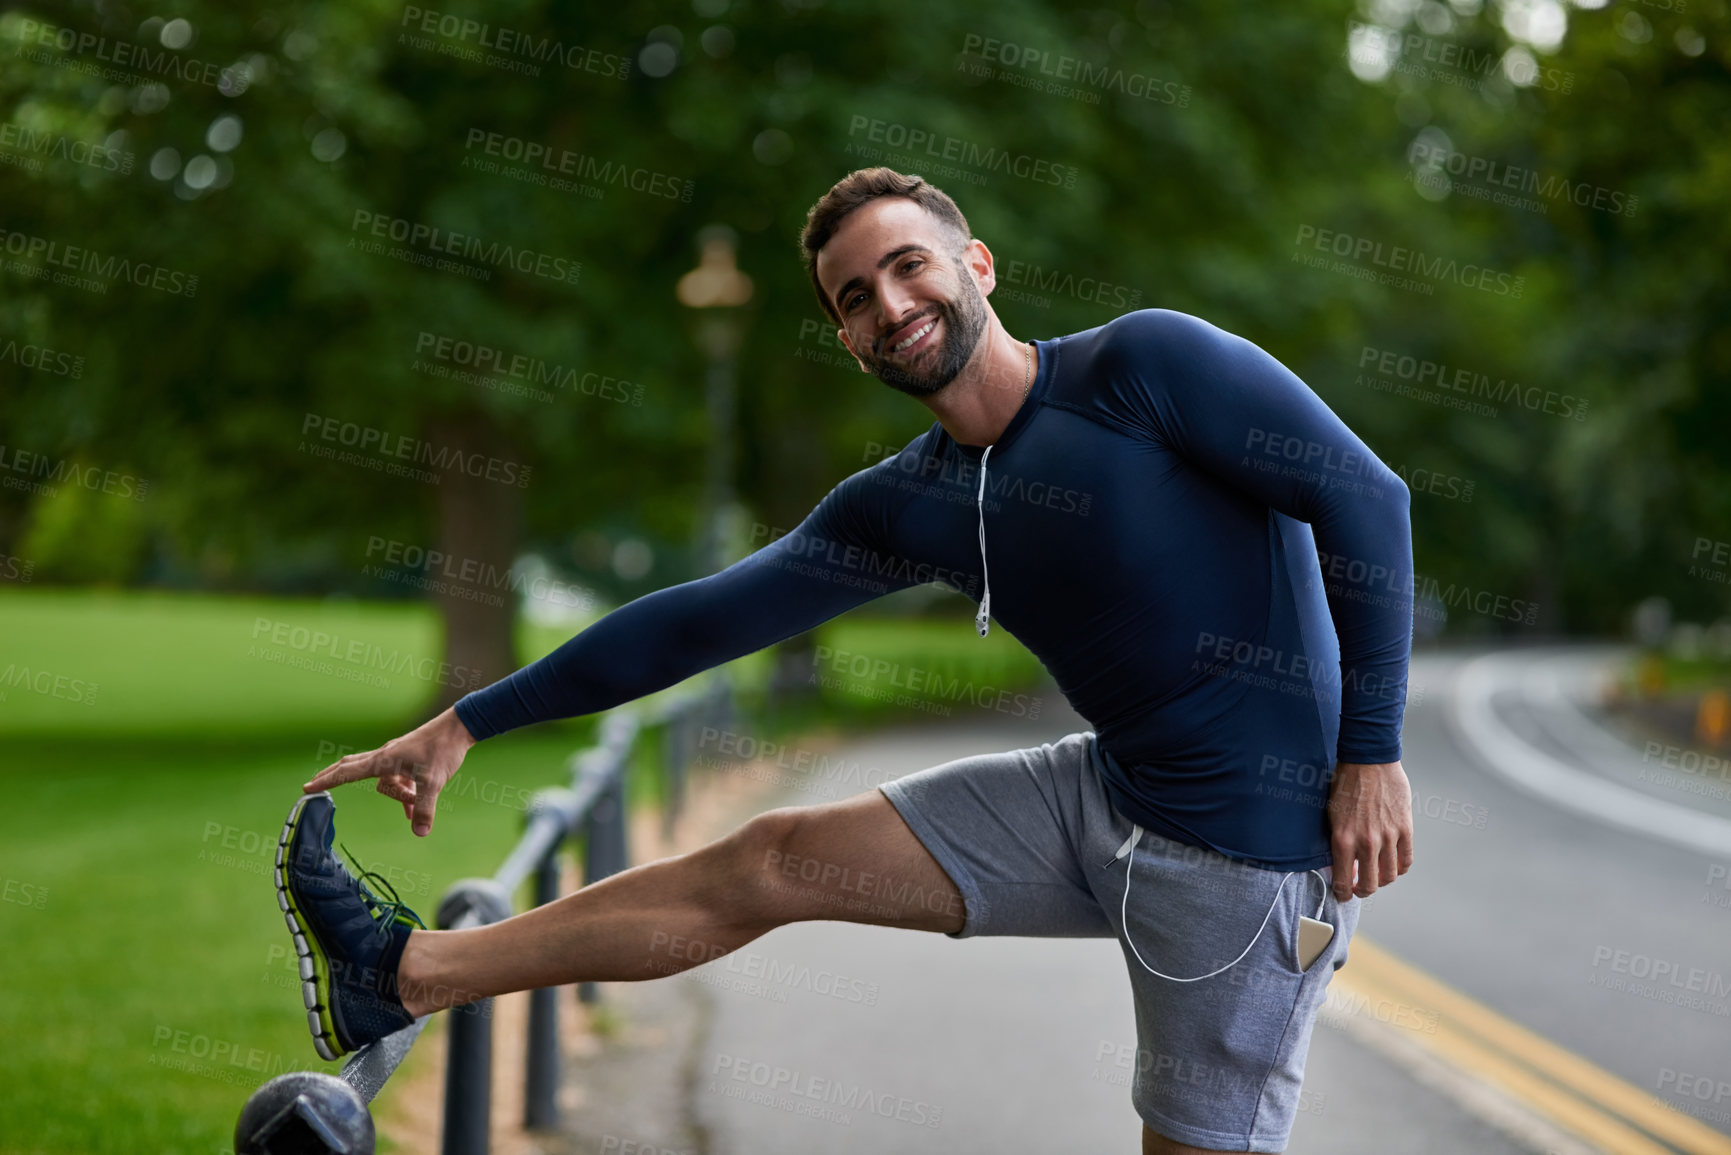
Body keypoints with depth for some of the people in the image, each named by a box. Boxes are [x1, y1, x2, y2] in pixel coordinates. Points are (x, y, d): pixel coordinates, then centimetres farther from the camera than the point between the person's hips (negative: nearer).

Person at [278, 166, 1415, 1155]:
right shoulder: (907, 507, 6)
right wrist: (466, 725, 11)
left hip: (1253, 847, -6)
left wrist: (1372, 750, -18)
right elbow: (703, 618, 10)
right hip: (1111, 794, 7)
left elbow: (1365, 496, -15)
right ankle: (408, 973, 17)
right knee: (768, 862, 8)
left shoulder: (1142, 364, -13)